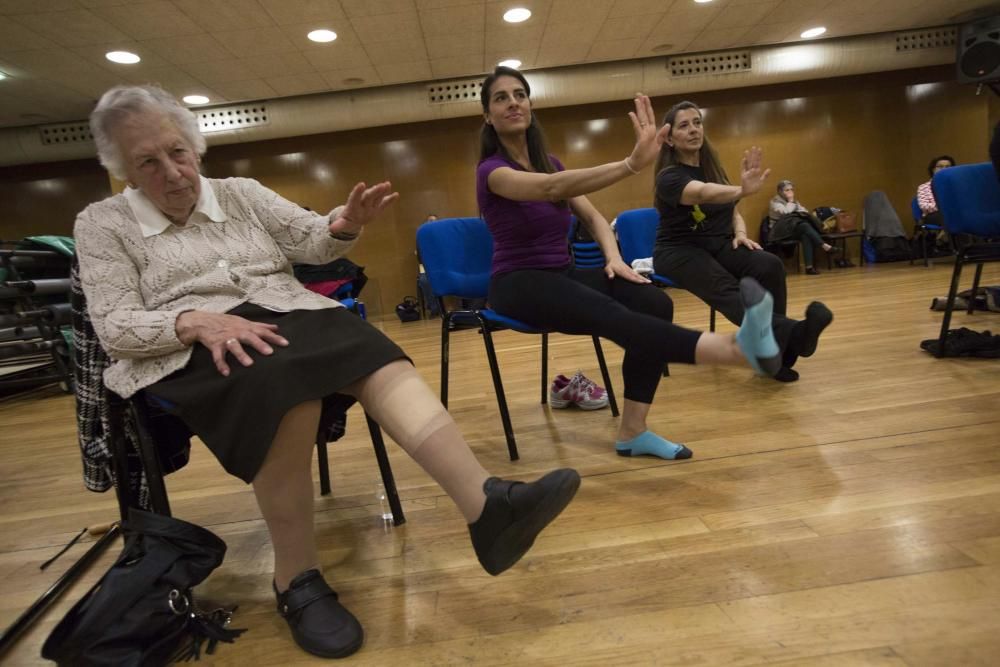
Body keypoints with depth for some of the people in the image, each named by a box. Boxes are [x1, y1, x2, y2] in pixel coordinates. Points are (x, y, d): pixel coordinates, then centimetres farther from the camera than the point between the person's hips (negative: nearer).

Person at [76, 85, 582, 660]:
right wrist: (196, 319, -22)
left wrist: (344, 226, -16)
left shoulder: (241, 192, 17)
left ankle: (486, 505, -46)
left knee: (369, 351, -30)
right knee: (282, 379, -37)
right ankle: (297, 578, -23)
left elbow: (312, 241, 9)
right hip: (187, 350, -2)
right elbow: (115, 326, -2)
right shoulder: (103, 224, 10)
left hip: (286, 316, 3)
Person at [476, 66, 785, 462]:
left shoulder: (546, 160, 13)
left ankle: (632, 432, -17)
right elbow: (553, 188, -31)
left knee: (654, 302, -20)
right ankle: (738, 348, -51)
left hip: (562, 276, 7)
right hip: (519, 286, -6)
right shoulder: (492, 171, -10)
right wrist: (632, 164, -44)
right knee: (614, 317, -35)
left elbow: (592, 216, 12)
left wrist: (614, 257, -10)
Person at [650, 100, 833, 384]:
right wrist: (742, 190, -55)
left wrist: (740, 232, -4)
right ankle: (792, 333, -58)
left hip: (718, 244, 6)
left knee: (770, 266, -24)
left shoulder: (712, 166, 11)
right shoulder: (669, 176, -12)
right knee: (724, 289, -36)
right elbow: (702, 193, -35)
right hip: (679, 251, -6)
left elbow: (731, 209, 19)